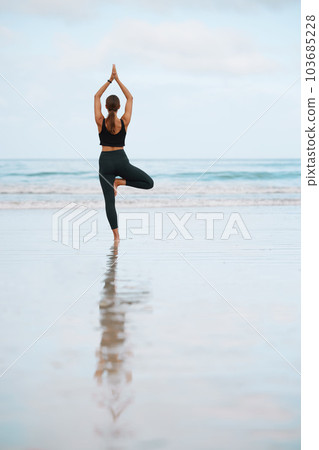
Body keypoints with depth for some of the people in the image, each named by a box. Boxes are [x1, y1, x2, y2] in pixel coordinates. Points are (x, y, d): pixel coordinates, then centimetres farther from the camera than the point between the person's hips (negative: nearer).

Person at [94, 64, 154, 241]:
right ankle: (120, 182, -6)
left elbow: (96, 97, 6)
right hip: (121, 161, -1)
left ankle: (116, 235, -5)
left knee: (109, 201, 3)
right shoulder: (124, 122, -5)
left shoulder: (101, 122, -5)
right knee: (149, 183, 11)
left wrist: (110, 80, 8)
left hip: (105, 162, 1)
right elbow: (130, 98, 7)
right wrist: (117, 80, 7)